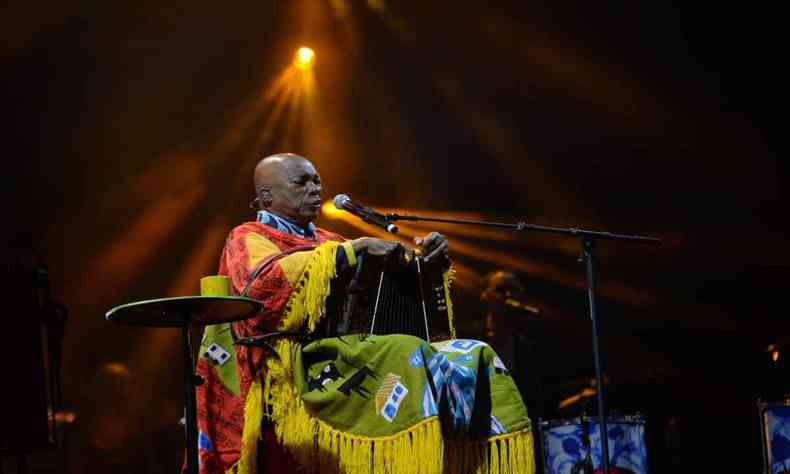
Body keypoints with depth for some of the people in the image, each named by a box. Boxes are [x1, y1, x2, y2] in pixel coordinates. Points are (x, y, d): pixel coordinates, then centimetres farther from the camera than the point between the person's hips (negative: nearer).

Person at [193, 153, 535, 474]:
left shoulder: (326, 241, 26)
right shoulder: (248, 239, 7)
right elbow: (261, 284, -17)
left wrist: (429, 255, 5)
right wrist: (354, 249, -17)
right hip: (296, 371, -7)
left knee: (474, 358, -13)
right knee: (410, 363, -32)